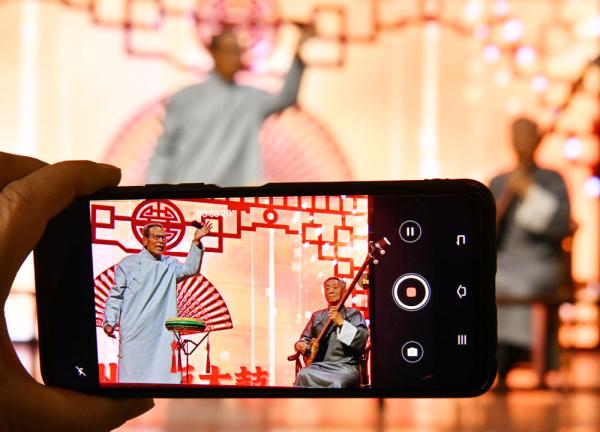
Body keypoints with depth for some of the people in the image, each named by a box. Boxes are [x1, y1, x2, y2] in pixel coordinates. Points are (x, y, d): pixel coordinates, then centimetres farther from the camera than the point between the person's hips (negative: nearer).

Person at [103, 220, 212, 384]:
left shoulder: (170, 265, 17)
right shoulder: (128, 264, 9)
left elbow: (190, 269, 0)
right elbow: (116, 296, 8)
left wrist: (196, 243, -9)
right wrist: (110, 321, -3)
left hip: (163, 333, 2)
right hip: (134, 332, -2)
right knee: (131, 375, -5)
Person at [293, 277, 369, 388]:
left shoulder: (353, 314, 10)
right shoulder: (317, 316, 23)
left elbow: (362, 340, -5)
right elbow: (306, 338, 27)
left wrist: (341, 322, -10)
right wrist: (300, 344, 3)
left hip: (345, 367, -3)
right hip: (319, 365, 3)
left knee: (337, 383, -38)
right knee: (303, 376, -31)